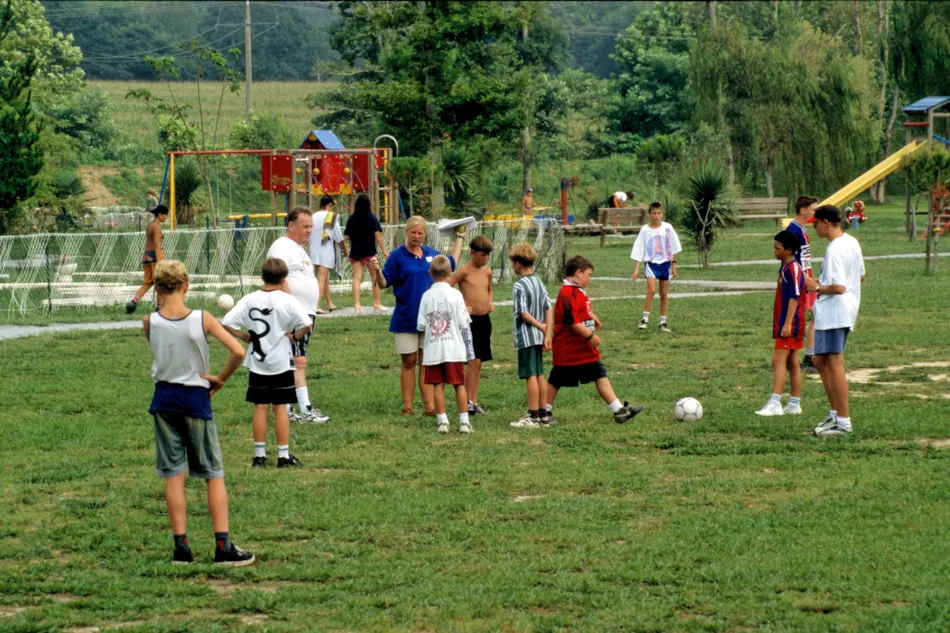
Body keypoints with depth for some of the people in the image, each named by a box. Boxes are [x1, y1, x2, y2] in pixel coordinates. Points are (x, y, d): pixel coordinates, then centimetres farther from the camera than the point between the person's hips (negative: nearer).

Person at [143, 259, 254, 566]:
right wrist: (220, 378, -4)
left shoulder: (150, 323, -8)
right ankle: (223, 546, 2)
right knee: (214, 475, 7)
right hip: (195, 398, -1)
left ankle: (181, 546, 6)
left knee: (173, 475, 7)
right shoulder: (202, 319, -12)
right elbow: (238, 352, -18)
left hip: (164, 399, 2)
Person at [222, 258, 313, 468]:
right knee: (280, 407, 3)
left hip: (257, 363, 2)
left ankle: (259, 454, 9)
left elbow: (227, 323, -6)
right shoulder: (287, 300, -10)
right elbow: (307, 324, -22)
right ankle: (284, 455, 5)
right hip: (281, 363, -2)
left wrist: (245, 336, 5)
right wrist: (295, 336, -5)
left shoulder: (249, 300, -1)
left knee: (260, 407, 7)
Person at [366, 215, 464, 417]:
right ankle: (407, 407, 8)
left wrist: (459, 238, 30)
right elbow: (384, 283, -5)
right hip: (406, 319, -3)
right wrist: (376, 270, -25)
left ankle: (429, 406, 3)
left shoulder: (431, 253, 8)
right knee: (408, 363, 3)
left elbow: (451, 263, 27)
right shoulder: (397, 256, -4)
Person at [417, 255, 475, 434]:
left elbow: (421, 325, -4)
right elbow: (464, 324, -5)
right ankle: (464, 421, 2)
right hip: (454, 348, -1)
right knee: (459, 384, 5)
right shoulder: (455, 295, -5)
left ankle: (442, 421, 4)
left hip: (433, 350, 1)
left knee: (438, 385, 6)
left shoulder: (426, 296, -2)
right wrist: (469, 350, 2)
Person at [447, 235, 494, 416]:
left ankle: (474, 401, 15)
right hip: (470, 319, -7)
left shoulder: (487, 272, 11)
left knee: (479, 362, 9)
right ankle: (468, 401, -5)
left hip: (485, 320, 7)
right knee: (474, 360, -10)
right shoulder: (465, 271, -9)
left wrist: (491, 302, 9)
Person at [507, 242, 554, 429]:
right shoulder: (539, 283, 9)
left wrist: (541, 326, -7)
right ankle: (543, 414, 17)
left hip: (526, 337, -8)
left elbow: (524, 313, -18)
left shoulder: (519, 286, -14)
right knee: (539, 375, 13)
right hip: (539, 337, 8)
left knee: (531, 376, -6)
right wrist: (547, 334, 1)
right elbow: (549, 310, 5)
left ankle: (533, 416, -5)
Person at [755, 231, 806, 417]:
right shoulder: (785, 268, 15)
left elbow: (794, 298, -21)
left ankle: (775, 404, -17)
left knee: (778, 360, -13)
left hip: (790, 324, -10)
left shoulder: (793, 269, -15)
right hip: (784, 323, 10)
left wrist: (787, 323, -24)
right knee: (792, 363, 11)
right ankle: (794, 404, 15)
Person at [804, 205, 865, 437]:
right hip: (847, 311, 10)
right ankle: (836, 413, 22)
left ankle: (843, 422, -3)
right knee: (820, 360, 18)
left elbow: (838, 287, -26)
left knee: (834, 364, -6)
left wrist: (817, 287, -10)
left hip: (833, 312, -10)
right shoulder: (852, 243, 11)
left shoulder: (834, 250, -20)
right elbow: (860, 276, 21)